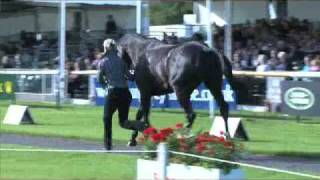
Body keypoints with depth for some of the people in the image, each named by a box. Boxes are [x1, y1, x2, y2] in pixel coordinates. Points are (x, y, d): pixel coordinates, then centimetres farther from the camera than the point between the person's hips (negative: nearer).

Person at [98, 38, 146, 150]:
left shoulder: (103, 62, -1)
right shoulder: (121, 60, 7)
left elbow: (100, 79, 6)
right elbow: (129, 76, 5)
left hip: (113, 93, -4)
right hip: (125, 92, 4)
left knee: (107, 119, 16)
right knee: (123, 122, 10)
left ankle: (108, 144, 14)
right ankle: (141, 126, -19)